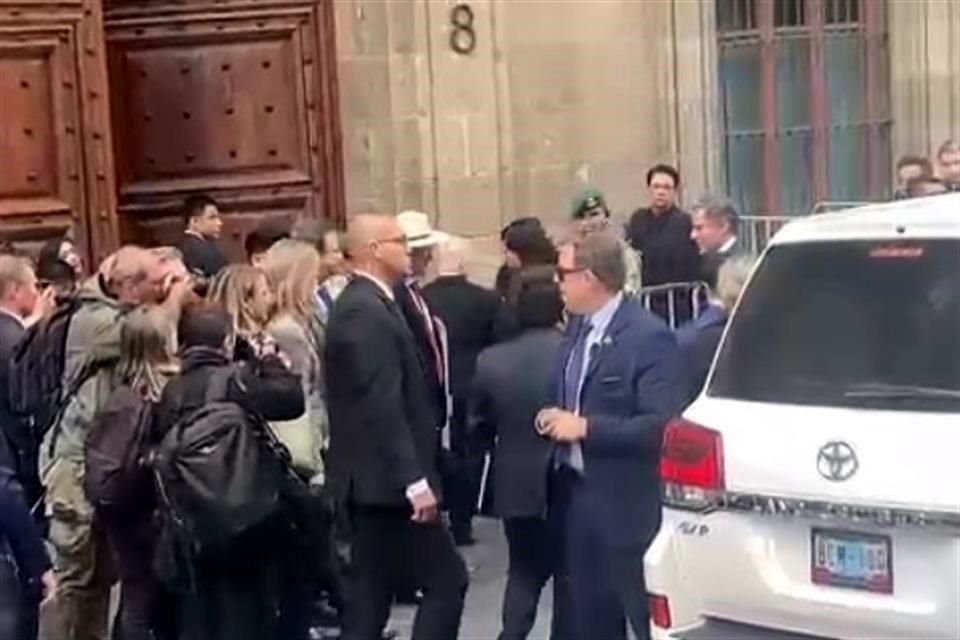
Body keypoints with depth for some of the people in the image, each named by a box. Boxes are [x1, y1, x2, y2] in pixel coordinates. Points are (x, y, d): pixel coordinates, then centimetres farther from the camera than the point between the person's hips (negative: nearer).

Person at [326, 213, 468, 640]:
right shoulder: (366, 312, -18)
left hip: (380, 478, 10)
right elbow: (382, 405, -23)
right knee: (447, 581, -4)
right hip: (389, 480, -10)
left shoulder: (367, 304, 15)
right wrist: (415, 481, -24)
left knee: (371, 593, 13)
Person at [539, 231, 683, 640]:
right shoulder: (577, 327, 9)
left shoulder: (648, 337, -17)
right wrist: (555, 418, -1)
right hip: (576, 496, 8)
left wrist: (586, 427, -22)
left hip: (626, 505, -8)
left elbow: (659, 426, -23)